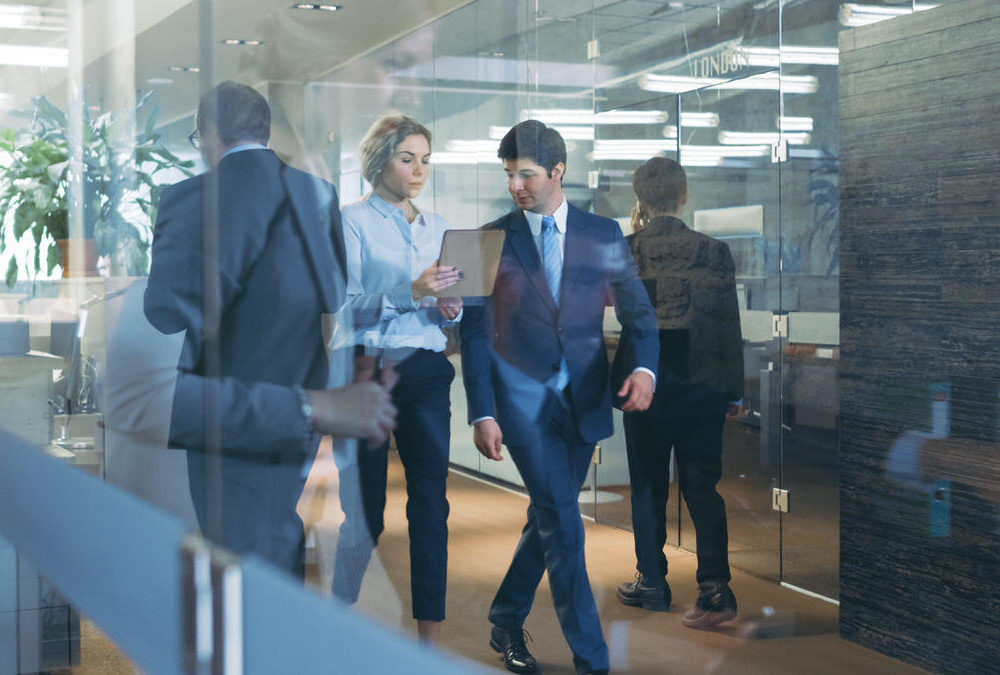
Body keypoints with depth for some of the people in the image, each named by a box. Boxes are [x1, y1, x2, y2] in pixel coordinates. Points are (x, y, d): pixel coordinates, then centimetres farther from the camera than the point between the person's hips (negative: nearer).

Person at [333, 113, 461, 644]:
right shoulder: (354, 221, -2)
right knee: (364, 511, 0)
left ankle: (431, 636, 8)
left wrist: (449, 308, -4)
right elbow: (344, 308, -11)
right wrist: (409, 292, -23)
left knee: (431, 501, 1)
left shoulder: (435, 226, 15)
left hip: (426, 375, 5)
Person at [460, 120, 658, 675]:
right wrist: (482, 413, -6)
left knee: (550, 517, 12)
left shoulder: (603, 235, 5)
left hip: (584, 397, 3)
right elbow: (474, 334, 1)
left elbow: (638, 312, 6)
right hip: (523, 396, -3)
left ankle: (506, 621, 32)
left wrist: (644, 368, -14)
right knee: (561, 523, -9)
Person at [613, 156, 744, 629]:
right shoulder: (714, 252, -5)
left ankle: (651, 583, 21)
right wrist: (734, 392, 6)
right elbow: (729, 325, -2)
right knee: (703, 487, 4)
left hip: (644, 384, -1)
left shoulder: (624, 251, -8)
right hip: (702, 387, 1)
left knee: (648, 486, 12)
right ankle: (715, 590, -2)